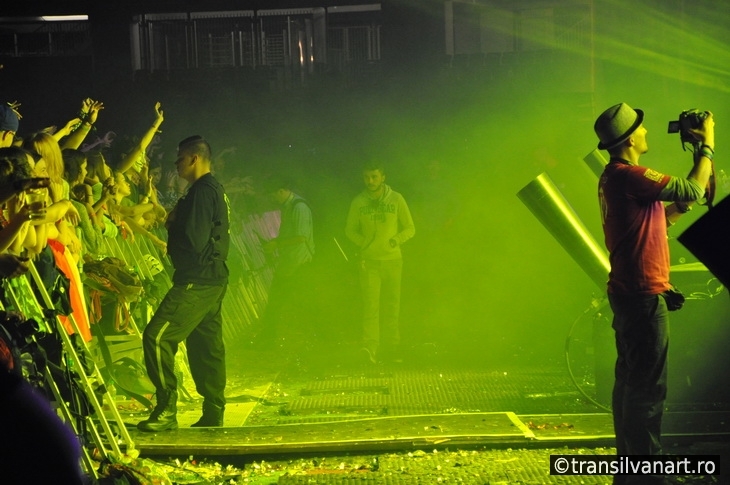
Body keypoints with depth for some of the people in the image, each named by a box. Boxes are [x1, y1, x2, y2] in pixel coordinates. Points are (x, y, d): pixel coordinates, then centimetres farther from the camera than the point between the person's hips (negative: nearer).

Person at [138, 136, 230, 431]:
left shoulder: (202, 191, -14)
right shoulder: (216, 189, 17)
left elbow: (193, 241, -21)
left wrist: (171, 225, -3)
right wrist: (174, 221, 9)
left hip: (197, 281, -11)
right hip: (212, 278, 11)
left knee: (157, 336, -12)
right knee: (206, 344, 13)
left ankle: (166, 410, -12)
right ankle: (214, 414, 18)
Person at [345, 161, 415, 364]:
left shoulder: (396, 199, 2)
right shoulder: (358, 202, 5)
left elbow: (410, 228, 7)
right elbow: (350, 230, 14)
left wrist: (396, 240, -12)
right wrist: (363, 242, -5)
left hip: (393, 260, 0)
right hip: (369, 260, 0)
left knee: (391, 305, 4)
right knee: (370, 303, -13)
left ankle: (391, 347, 12)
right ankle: (370, 346, -19)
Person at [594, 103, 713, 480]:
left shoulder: (616, 177, 14)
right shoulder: (629, 175, -17)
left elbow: (660, 218, 20)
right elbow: (692, 191, -14)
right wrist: (707, 147, 0)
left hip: (630, 292, 11)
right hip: (643, 294, -11)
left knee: (631, 379, 15)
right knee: (648, 385, -7)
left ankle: (630, 460, 23)